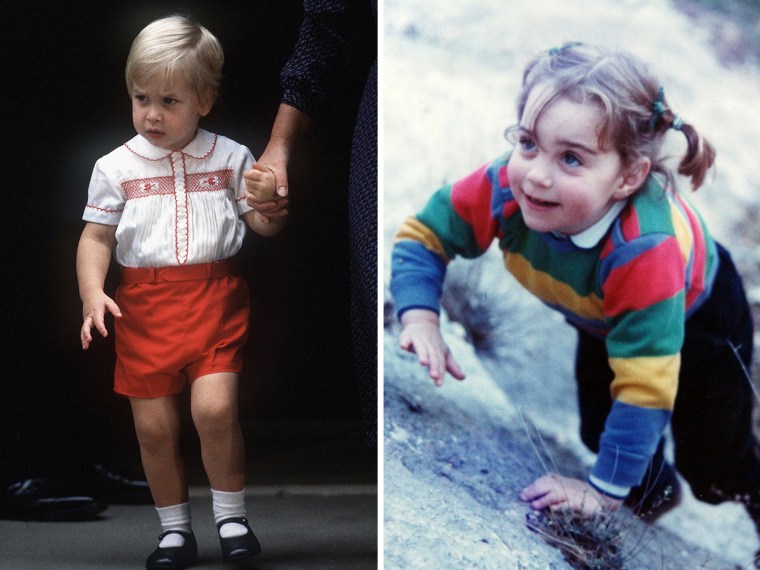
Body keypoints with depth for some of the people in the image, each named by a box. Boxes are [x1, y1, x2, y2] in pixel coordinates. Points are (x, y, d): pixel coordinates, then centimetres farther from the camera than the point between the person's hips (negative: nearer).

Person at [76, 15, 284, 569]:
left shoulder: (230, 158, 3)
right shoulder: (115, 167, 2)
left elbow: (264, 227, 9)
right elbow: (97, 237, 6)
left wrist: (268, 199, -13)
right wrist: (92, 293, -9)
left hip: (215, 299, -1)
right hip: (144, 305, 1)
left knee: (215, 407, -17)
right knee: (155, 425, 4)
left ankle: (232, 515, 3)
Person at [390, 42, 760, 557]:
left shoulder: (644, 253, -49)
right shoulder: (506, 189, -37)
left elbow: (645, 388, -43)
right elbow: (423, 235, -20)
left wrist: (604, 490, -37)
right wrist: (419, 317, -38)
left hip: (697, 314, -5)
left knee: (714, 475, 2)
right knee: (600, 431, 16)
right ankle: (655, 492, 50)